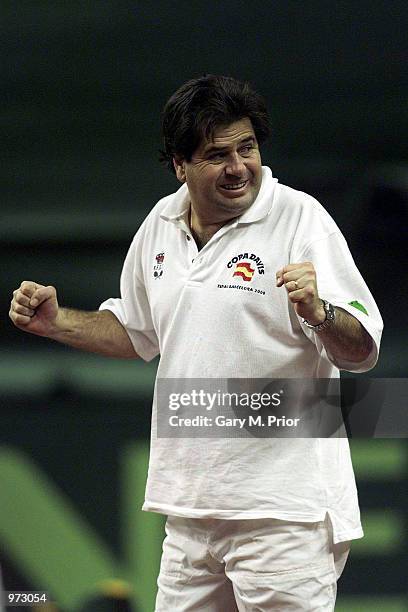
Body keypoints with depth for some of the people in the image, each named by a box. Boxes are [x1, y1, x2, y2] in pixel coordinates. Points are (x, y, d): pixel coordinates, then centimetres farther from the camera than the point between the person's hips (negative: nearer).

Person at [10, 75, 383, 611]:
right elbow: (137, 333, 26)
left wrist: (317, 313, -33)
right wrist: (56, 321, 12)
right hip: (189, 508, 6)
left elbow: (362, 353, -14)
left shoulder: (300, 219, -10)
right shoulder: (160, 225, 9)